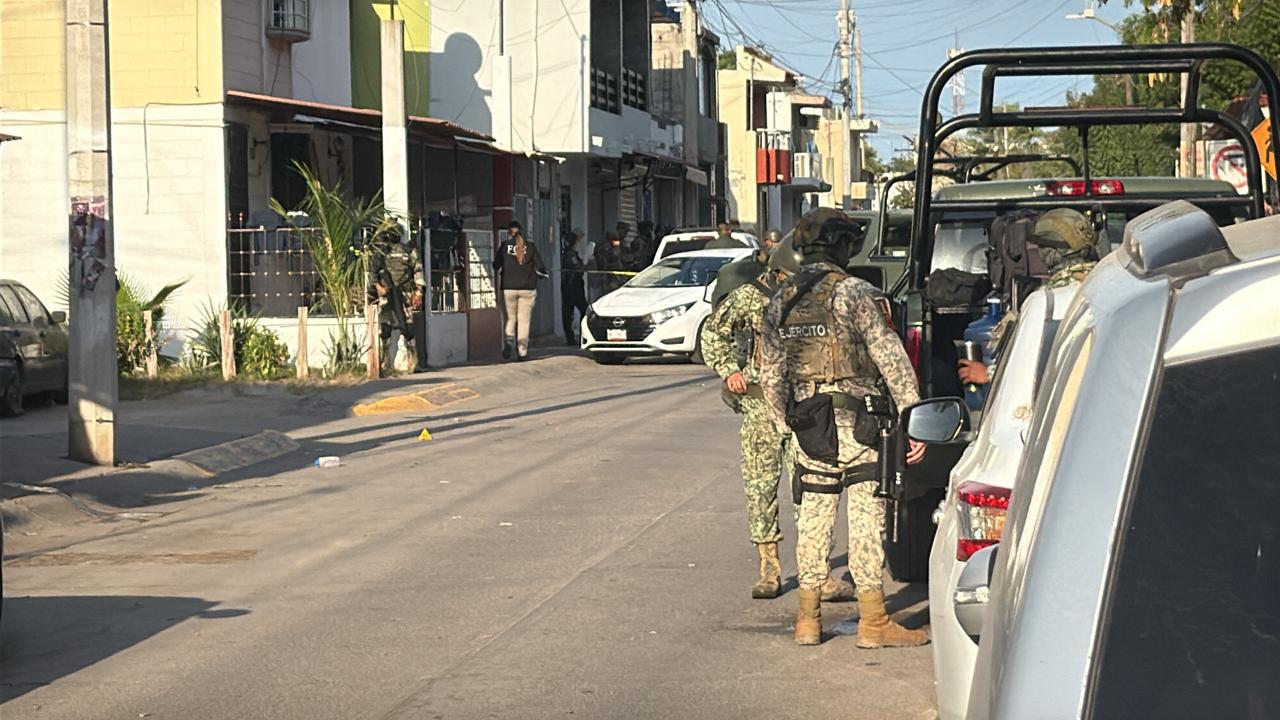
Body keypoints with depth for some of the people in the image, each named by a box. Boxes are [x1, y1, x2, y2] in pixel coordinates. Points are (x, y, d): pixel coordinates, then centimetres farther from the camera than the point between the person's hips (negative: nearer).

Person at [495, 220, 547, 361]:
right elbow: (539, 267, 0)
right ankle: (522, 351, 2)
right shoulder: (530, 247, 1)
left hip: (509, 288, 0)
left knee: (511, 318, 14)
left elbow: (497, 265, 6)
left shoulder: (504, 246, 0)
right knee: (524, 321, 5)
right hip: (528, 288, 0)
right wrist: (543, 274, 21)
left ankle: (509, 340, -11)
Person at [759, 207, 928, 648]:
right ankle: (873, 621, -2)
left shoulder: (780, 302, 10)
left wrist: (789, 424, 24)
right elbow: (892, 360, -13)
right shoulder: (855, 294, -9)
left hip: (806, 426, 6)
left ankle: (808, 619, 15)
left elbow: (770, 375, 14)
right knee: (866, 515, -2)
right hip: (856, 425, -6)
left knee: (813, 513, 12)